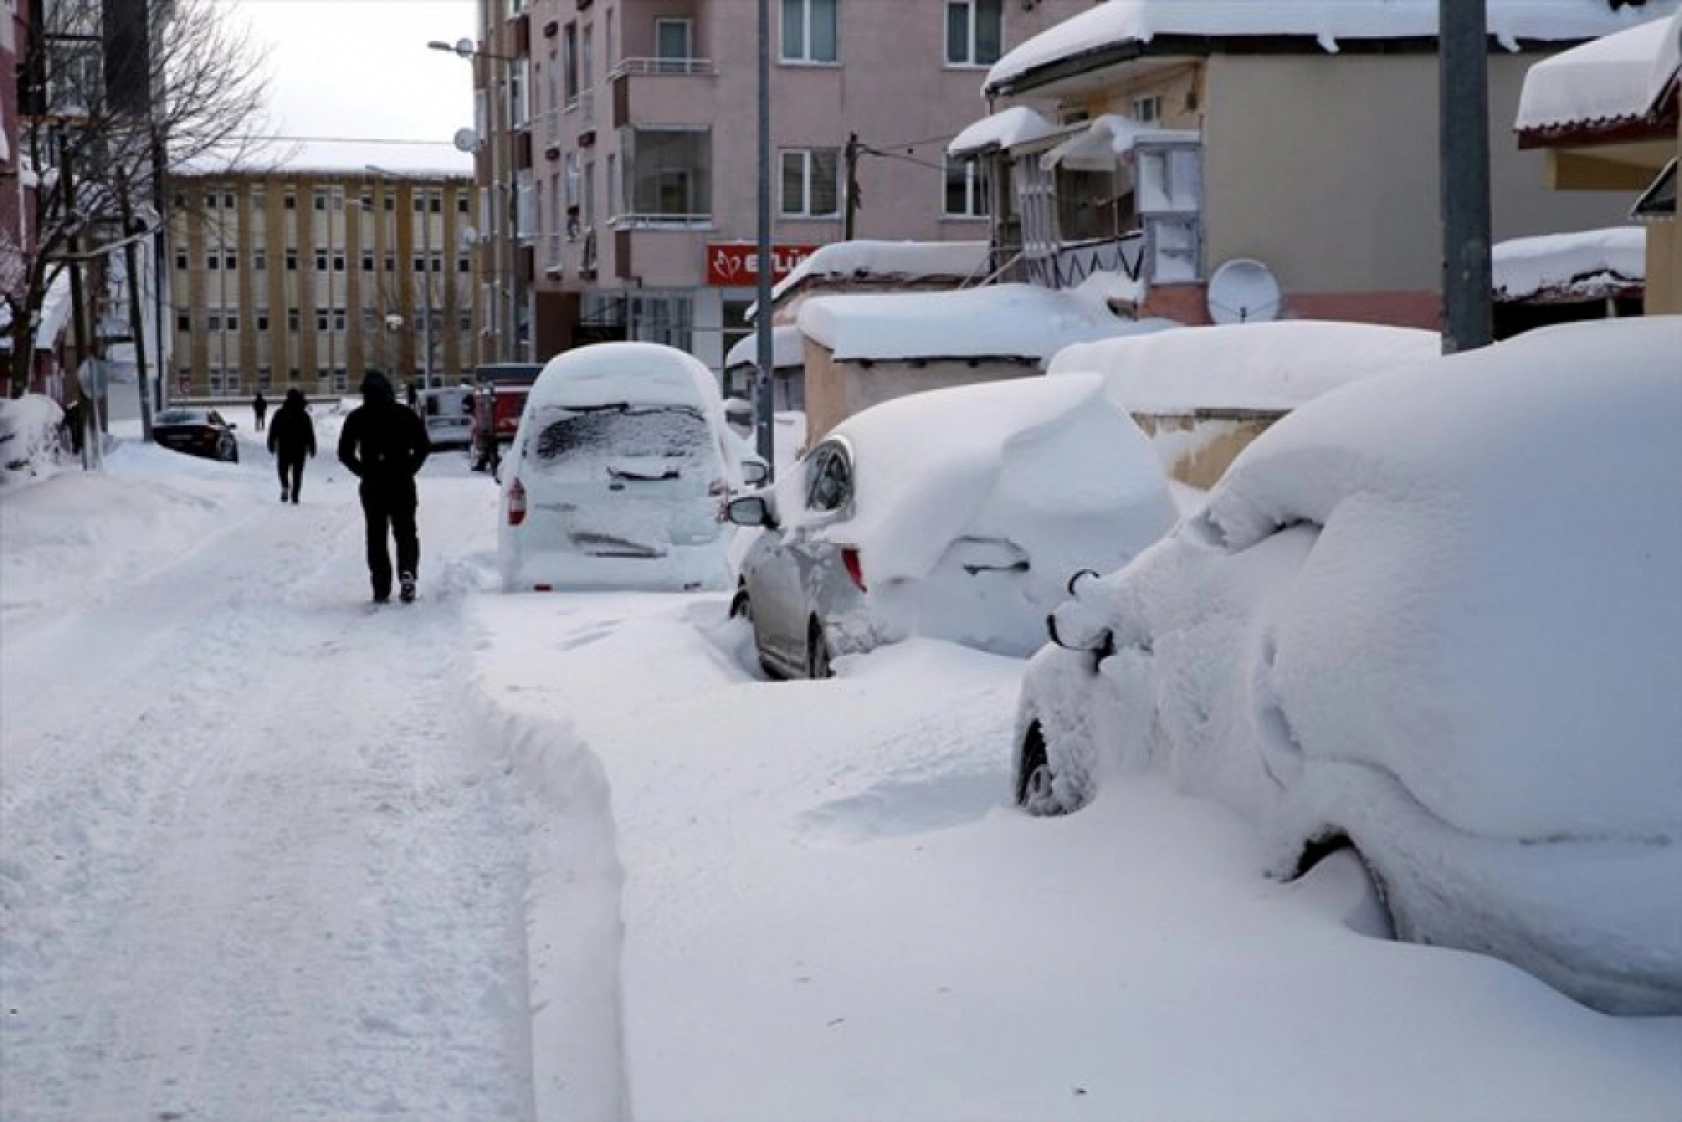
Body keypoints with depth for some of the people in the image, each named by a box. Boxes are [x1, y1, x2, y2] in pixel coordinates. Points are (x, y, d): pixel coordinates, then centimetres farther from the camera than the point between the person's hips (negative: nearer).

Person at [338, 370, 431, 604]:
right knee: (405, 532, 9)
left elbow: (345, 453, -1)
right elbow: (423, 447, -2)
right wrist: (408, 469, 6)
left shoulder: (357, 418, 0)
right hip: (403, 485, 0)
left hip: (372, 486, 0)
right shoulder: (407, 415, 1)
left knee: (376, 536, 7)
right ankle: (407, 572, -17)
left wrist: (364, 473, 7)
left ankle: (381, 589, 2)